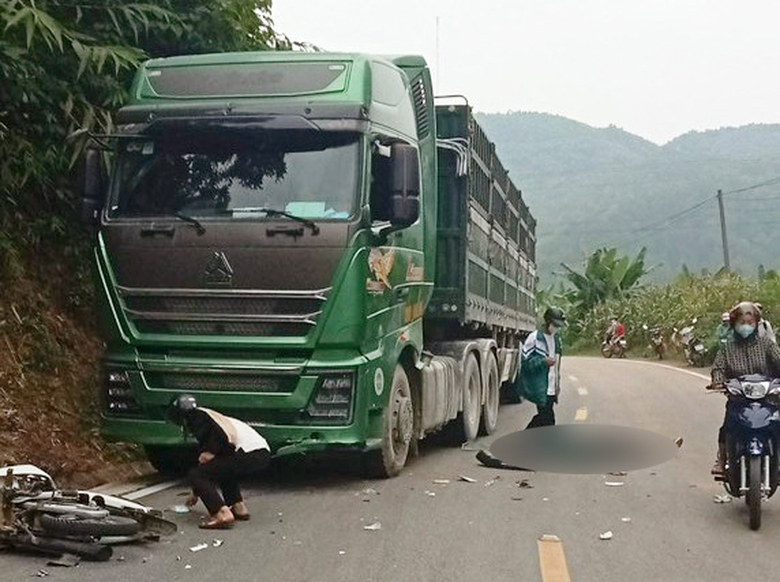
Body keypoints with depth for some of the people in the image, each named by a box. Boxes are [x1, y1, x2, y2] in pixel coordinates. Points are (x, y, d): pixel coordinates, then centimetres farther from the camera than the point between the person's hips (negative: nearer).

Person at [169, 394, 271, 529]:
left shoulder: (197, 416, 8)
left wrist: (211, 453, 2)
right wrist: (196, 493, 50)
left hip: (248, 455, -9)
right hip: (264, 454, 9)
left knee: (195, 475, 1)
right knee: (223, 469, 35)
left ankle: (222, 514, -15)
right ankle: (239, 507, 18)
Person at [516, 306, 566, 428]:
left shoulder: (556, 338, 12)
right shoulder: (534, 337, -13)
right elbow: (525, 362, -13)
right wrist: (544, 361, -26)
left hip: (551, 388, 8)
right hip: (540, 388, -8)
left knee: (543, 418, 13)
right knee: (548, 419, -9)